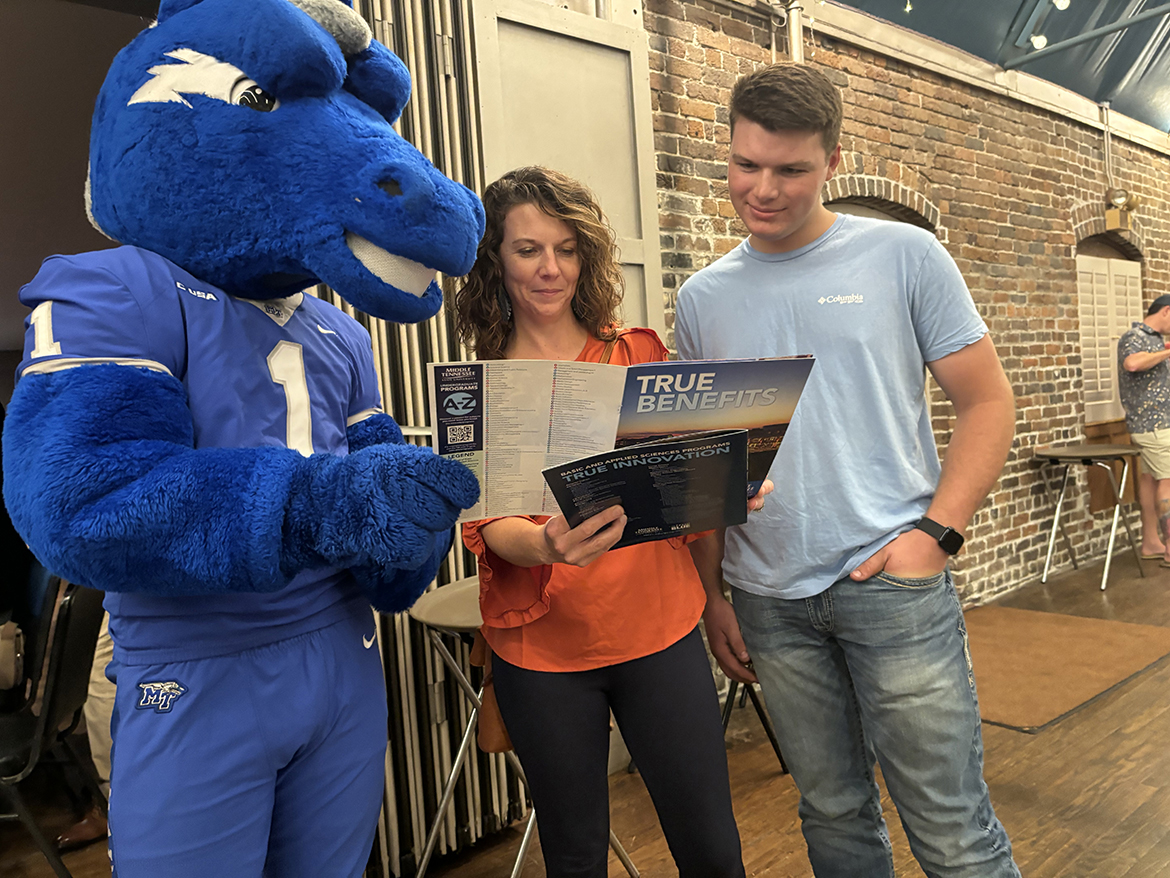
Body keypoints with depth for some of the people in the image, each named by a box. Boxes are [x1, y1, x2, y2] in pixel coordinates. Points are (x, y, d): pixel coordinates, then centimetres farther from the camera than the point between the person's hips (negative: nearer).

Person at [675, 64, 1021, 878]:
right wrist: (712, 594, 8)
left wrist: (936, 531, -11)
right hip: (769, 600, 3)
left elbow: (989, 400, 2)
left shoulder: (904, 255, 0)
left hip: (892, 581, -2)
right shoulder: (702, 298, 7)